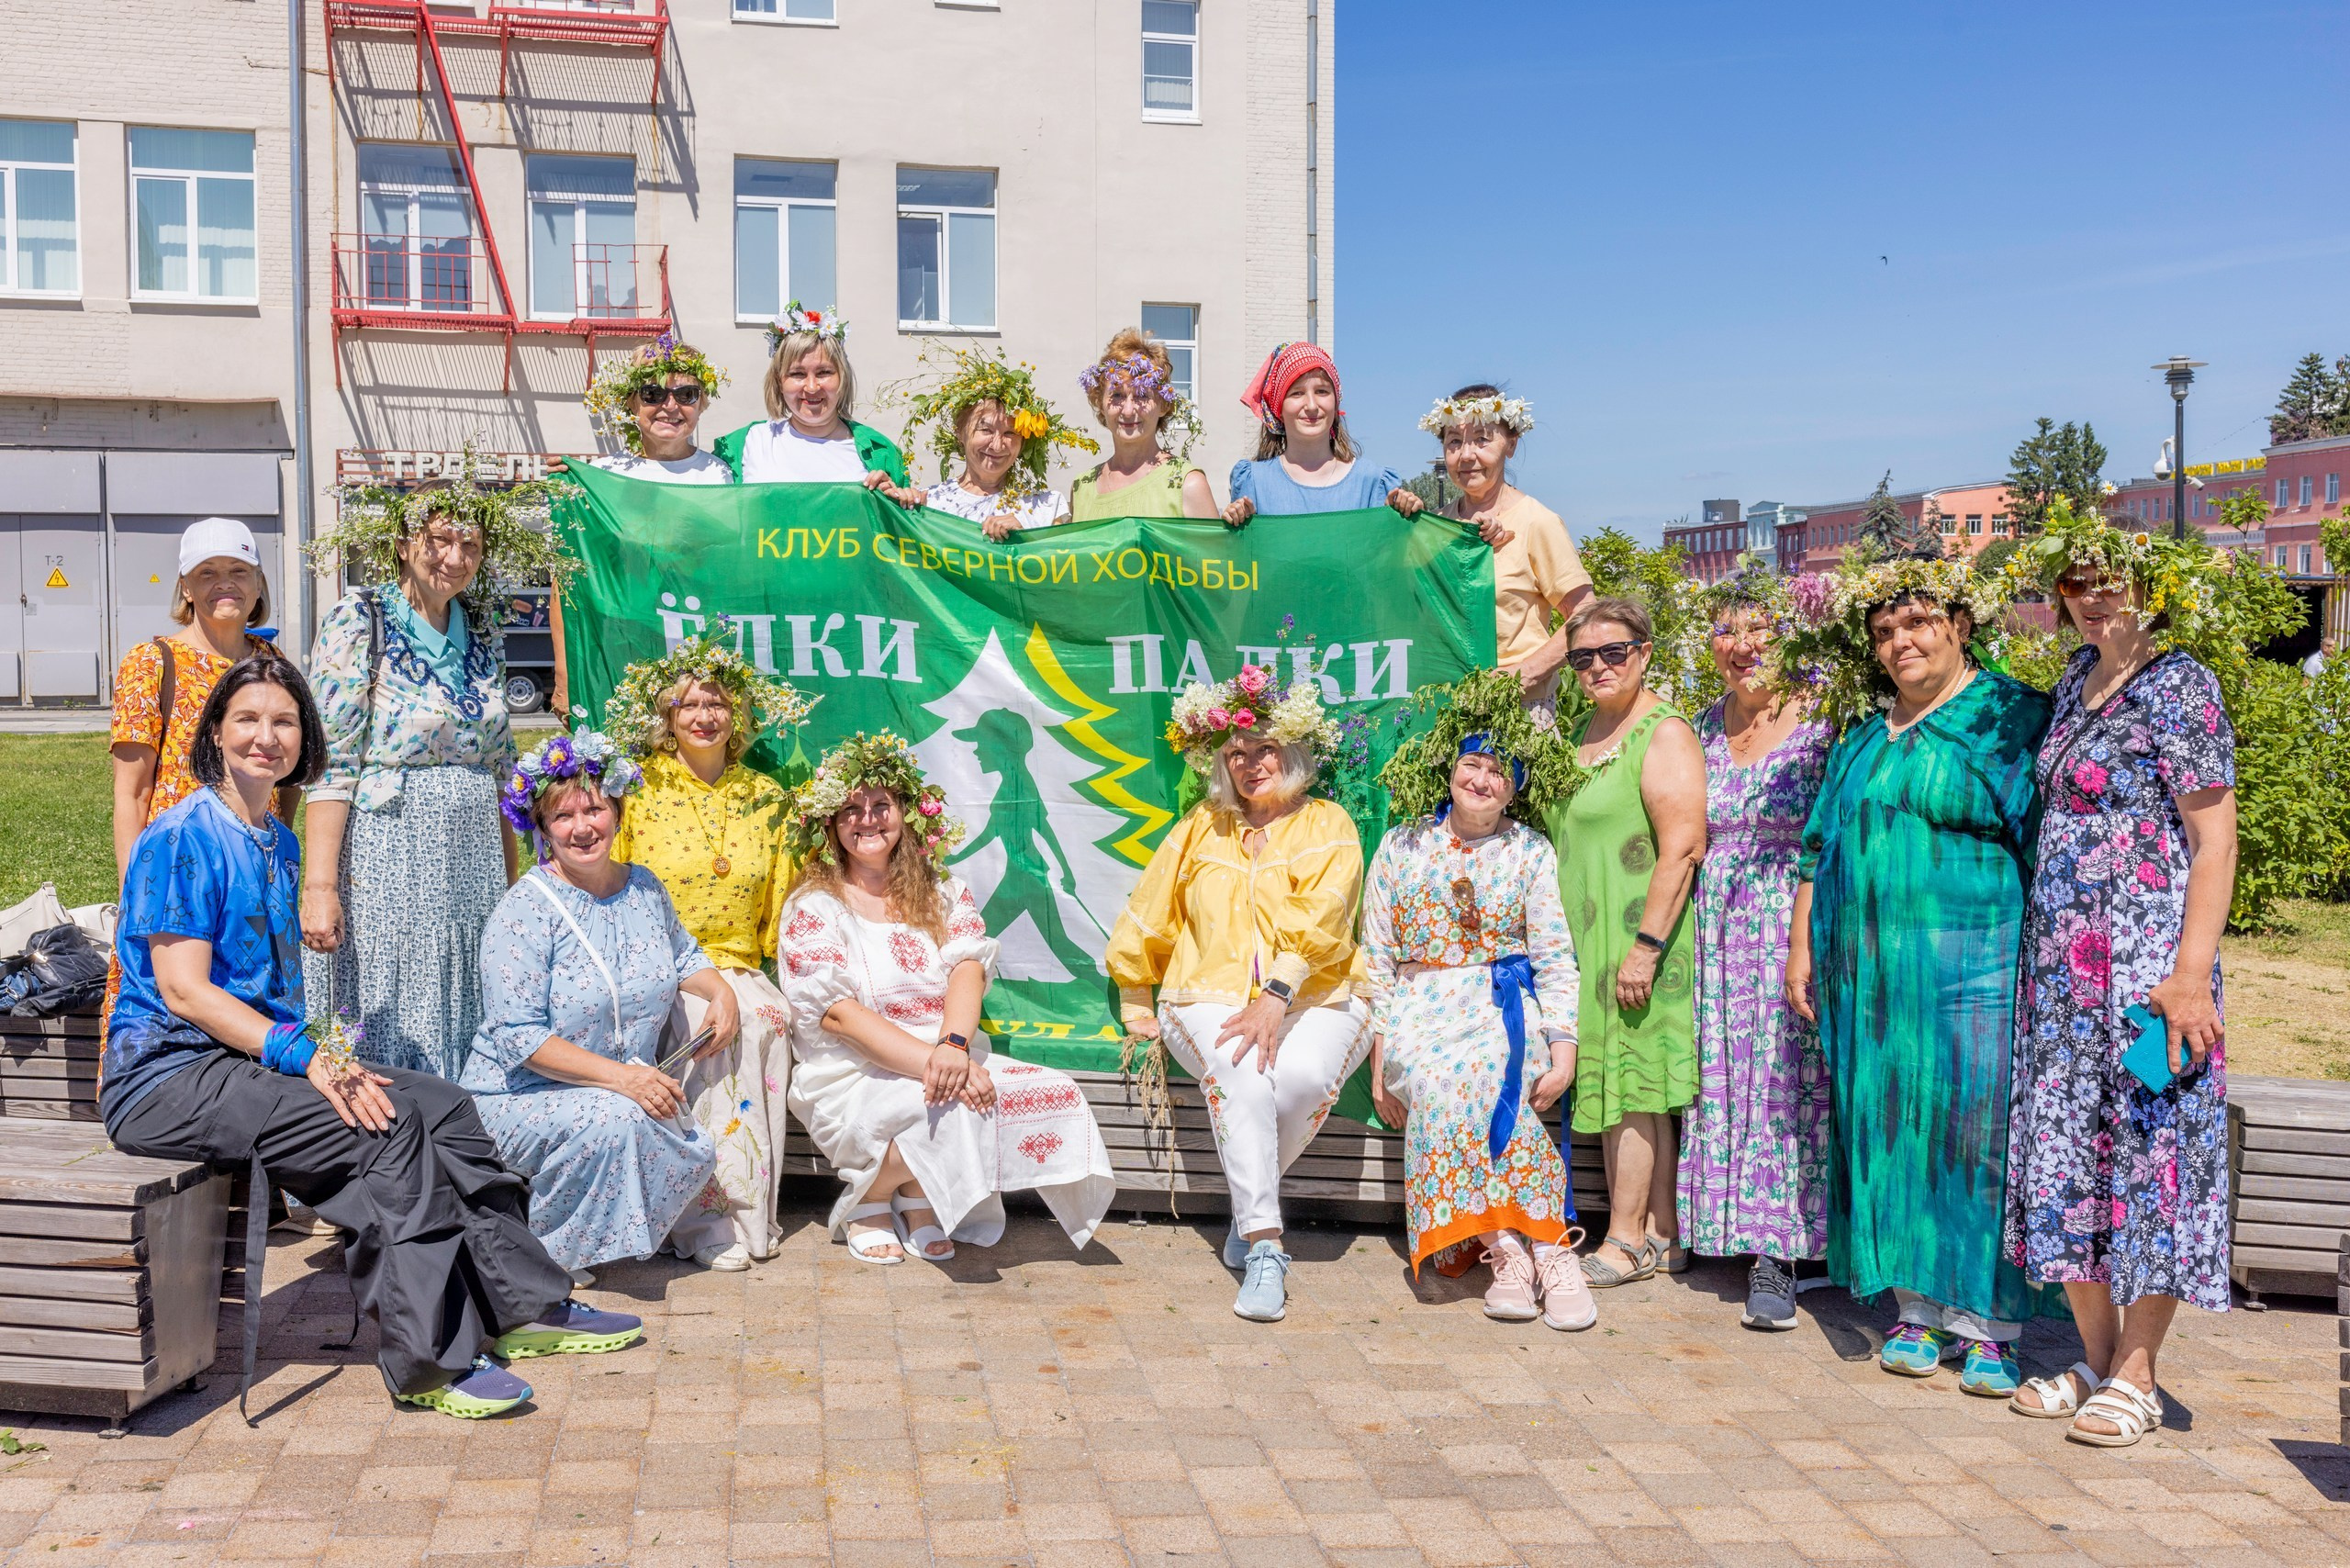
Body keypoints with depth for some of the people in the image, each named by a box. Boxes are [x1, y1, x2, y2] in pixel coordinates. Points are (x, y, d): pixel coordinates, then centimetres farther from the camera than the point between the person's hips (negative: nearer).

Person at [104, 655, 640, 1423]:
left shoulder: (278, 843, 17)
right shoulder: (182, 838, -10)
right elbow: (183, 990, -18)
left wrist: (321, 1050, 0)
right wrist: (304, 1055, -25)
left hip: (254, 1057, 8)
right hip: (169, 1077, -8)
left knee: (441, 1102, -9)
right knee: (391, 1122, -25)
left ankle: (521, 1307, -3)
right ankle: (426, 1361, -22)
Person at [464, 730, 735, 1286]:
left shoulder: (644, 887, 4)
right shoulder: (525, 910, -16)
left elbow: (681, 953, 25)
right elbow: (518, 1038, -22)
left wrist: (719, 991, 3)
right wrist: (618, 1077, -31)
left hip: (630, 1088, 6)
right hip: (518, 1096, -6)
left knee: (695, 1154, -17)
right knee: (609, 1117, -35)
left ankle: (600, 1230, 9)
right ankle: (540, 1250, -11)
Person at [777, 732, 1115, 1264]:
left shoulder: (943, 893, 13)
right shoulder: (814, 906, -1)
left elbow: (968, 969, -4)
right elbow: (837, 1014, -12)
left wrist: (954, 1046, -26)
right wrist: (928, 1062, -25)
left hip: (951, 1060, 5)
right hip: (853, 1078, -5)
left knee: (1057, 1095, -18)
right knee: (952, 1103, -34)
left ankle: (919, 1200, -3)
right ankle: (866, 1201, -4)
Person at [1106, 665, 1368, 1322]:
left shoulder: (1327, 826, 6)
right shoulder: (1202, 830, 17)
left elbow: (1317, 923, -11)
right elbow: (1145, 926, 23)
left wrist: (1276, 999, -25)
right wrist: (1139, 1013, 20)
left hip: (1313, 1002, -1)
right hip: (1211, 999, 1)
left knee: (1303, 1073, -34)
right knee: (1240, 1069, -33)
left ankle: (1250, 1205, -8)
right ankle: (1264, 1247, -32)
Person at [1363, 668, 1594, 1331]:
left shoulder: (1531, 853, 6)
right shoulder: (1402, 846, 8)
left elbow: (1555, 958, 3)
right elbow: (1377, 957, 8)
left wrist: (1564, 1049, -11)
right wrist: (1378, 1056, 0)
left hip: (1506, 1006, 0)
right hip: (1421, 1009, 1)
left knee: (1479, 1082, -34)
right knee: (1438, 1085, -33)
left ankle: (1513, 1249, -26)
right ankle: (1546, 1250, -29)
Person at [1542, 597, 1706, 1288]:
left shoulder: (1664, 734, -11)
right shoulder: (1585, 729, 16)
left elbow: (1682, 849, -19)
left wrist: (1647, 944, -23)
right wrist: (1559, 941, 20)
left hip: (1632, 938, -8)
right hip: (1587, 939, 8)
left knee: (1629, 1086, -4)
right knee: (1636, 1089, 10)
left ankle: (1626, 1240, 3)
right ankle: (1662, 1234, 17)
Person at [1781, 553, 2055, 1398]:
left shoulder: (2012, 719, -1)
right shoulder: (1866, 731, 15)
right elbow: (1819, 848, 19)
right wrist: (1802, 947, 14)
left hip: (1974, 970, -5)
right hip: (1869, 972, 5)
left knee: (1978, 1136, -4)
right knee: (1891, 1134, 7)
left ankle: (1987, 1324, 6)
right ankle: (1918, 1311, 16)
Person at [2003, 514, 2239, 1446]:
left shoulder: (2179, 687, -8)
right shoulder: (2079, 679, 13)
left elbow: (2214, 843, -11)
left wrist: (2190, 975, -18)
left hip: (2146, 961, -8)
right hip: (2062, 965, 8)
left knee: (2149, 1153, 0)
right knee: (2065, 1155, 10)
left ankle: (2135, 1377, 10)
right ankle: (2095, 1361, 22)